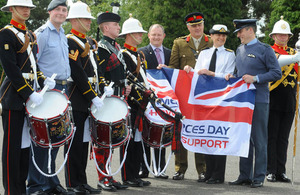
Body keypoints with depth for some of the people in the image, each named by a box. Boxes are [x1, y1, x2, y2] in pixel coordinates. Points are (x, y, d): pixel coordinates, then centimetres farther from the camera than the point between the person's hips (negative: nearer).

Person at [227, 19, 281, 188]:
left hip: (259, 101, -6)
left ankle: (259, 177, 4)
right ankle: (245, 176, 15)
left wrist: (256, 78, -17)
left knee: (259, 140, -2)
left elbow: (277, 73, -8)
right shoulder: (240, 50, 15)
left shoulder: (265, 50, -5)